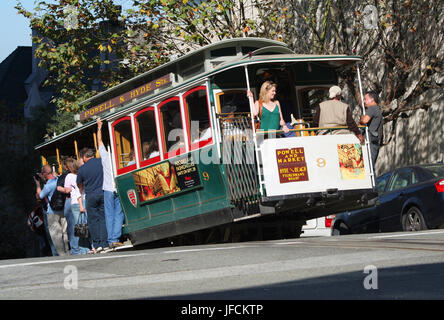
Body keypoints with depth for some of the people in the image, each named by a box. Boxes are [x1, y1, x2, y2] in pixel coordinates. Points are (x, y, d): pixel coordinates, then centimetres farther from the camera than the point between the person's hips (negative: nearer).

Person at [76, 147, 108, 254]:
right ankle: (104, 244, 2)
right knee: (103, 218, 6)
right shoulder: (101, 162, 1)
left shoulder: (82, 169, -3)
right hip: (103, 193, 2)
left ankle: (96, 245, 1)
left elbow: (79, 184, 11)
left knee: (93, 220, 4)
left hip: (91, 196, -2)